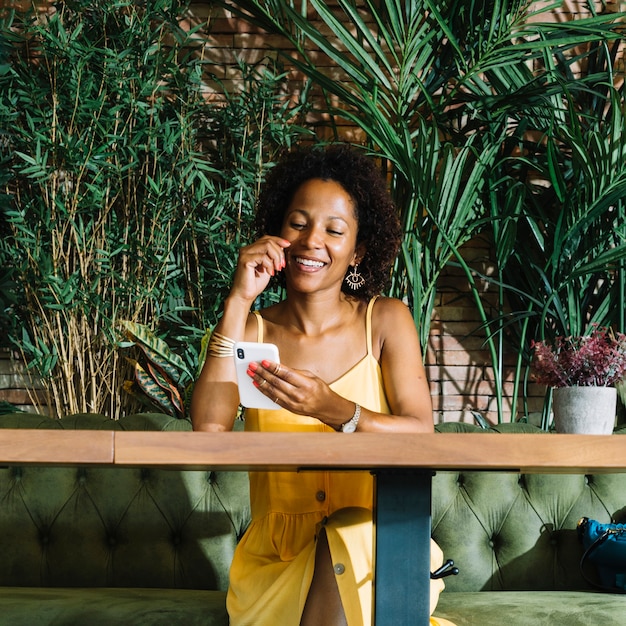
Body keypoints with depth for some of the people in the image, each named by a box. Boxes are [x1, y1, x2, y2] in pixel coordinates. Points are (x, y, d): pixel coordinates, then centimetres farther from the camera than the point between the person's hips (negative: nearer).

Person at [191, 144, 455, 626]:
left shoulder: (385, 320, 3)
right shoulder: (252, 329, 5)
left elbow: (422, 435, -10)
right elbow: (208, 427, -13)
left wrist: (336, 412, -28)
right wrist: (238, 303, -12)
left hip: (372, 548, 1)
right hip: (276, 556, 0)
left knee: (348, 539, -32)